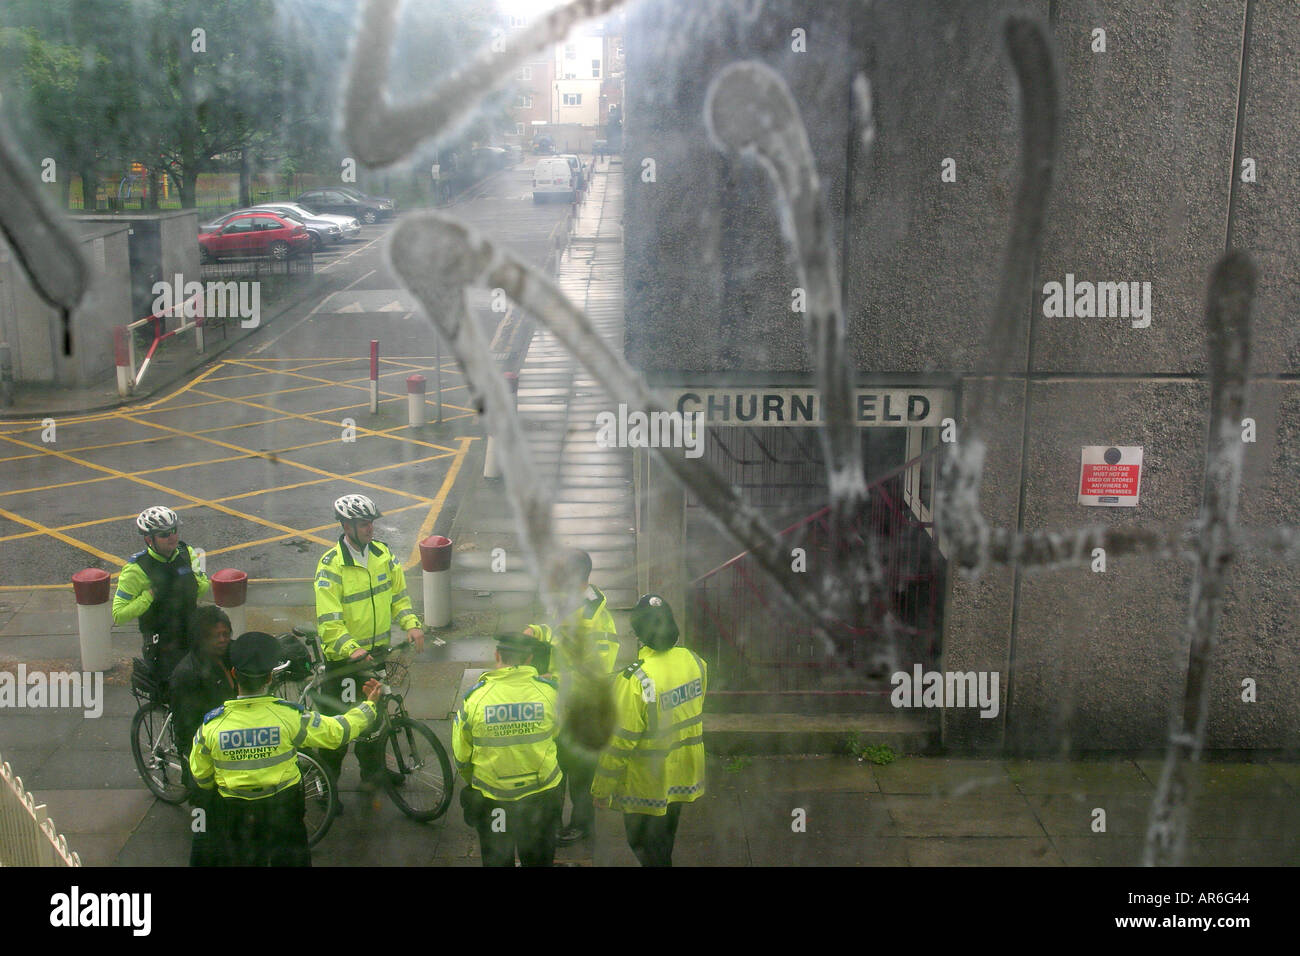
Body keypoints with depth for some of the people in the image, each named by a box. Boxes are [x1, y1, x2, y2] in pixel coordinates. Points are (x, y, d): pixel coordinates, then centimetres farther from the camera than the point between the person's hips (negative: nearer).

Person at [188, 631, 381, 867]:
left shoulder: (211, 724, -17)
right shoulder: (289, 717, -21)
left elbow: (200, 778, -3)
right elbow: (339, 731, -10)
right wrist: (369, 705, 7)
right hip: (284, 813, -1)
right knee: (294, 859, 22)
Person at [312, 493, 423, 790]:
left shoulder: (382, 553, 0)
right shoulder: (331, 564, -18)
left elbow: (398, 593, 9)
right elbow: (328, 620, -21)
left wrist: (411, 624, -7)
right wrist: (351, 649, -34)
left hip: (377, 650, 6)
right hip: (343, 656, -5)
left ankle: (374, 771, 38)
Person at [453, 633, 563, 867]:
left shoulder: (474, 696, -17)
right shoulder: (548, 691, -15)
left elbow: (461, 754, -5)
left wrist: (472, 781, 14)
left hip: (490, 801, -1)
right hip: (541, 795, 1)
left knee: (496, 859, 21)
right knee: (539, 859, 23)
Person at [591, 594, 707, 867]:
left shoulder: (633, 681, -30)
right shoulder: (694, 661, -10)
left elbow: (619, 744, -24)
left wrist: (602, 789, -12)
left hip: (647, 787, -6)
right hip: (683, 778, 6)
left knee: (646, 848, 14)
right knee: (666, 841, 26)